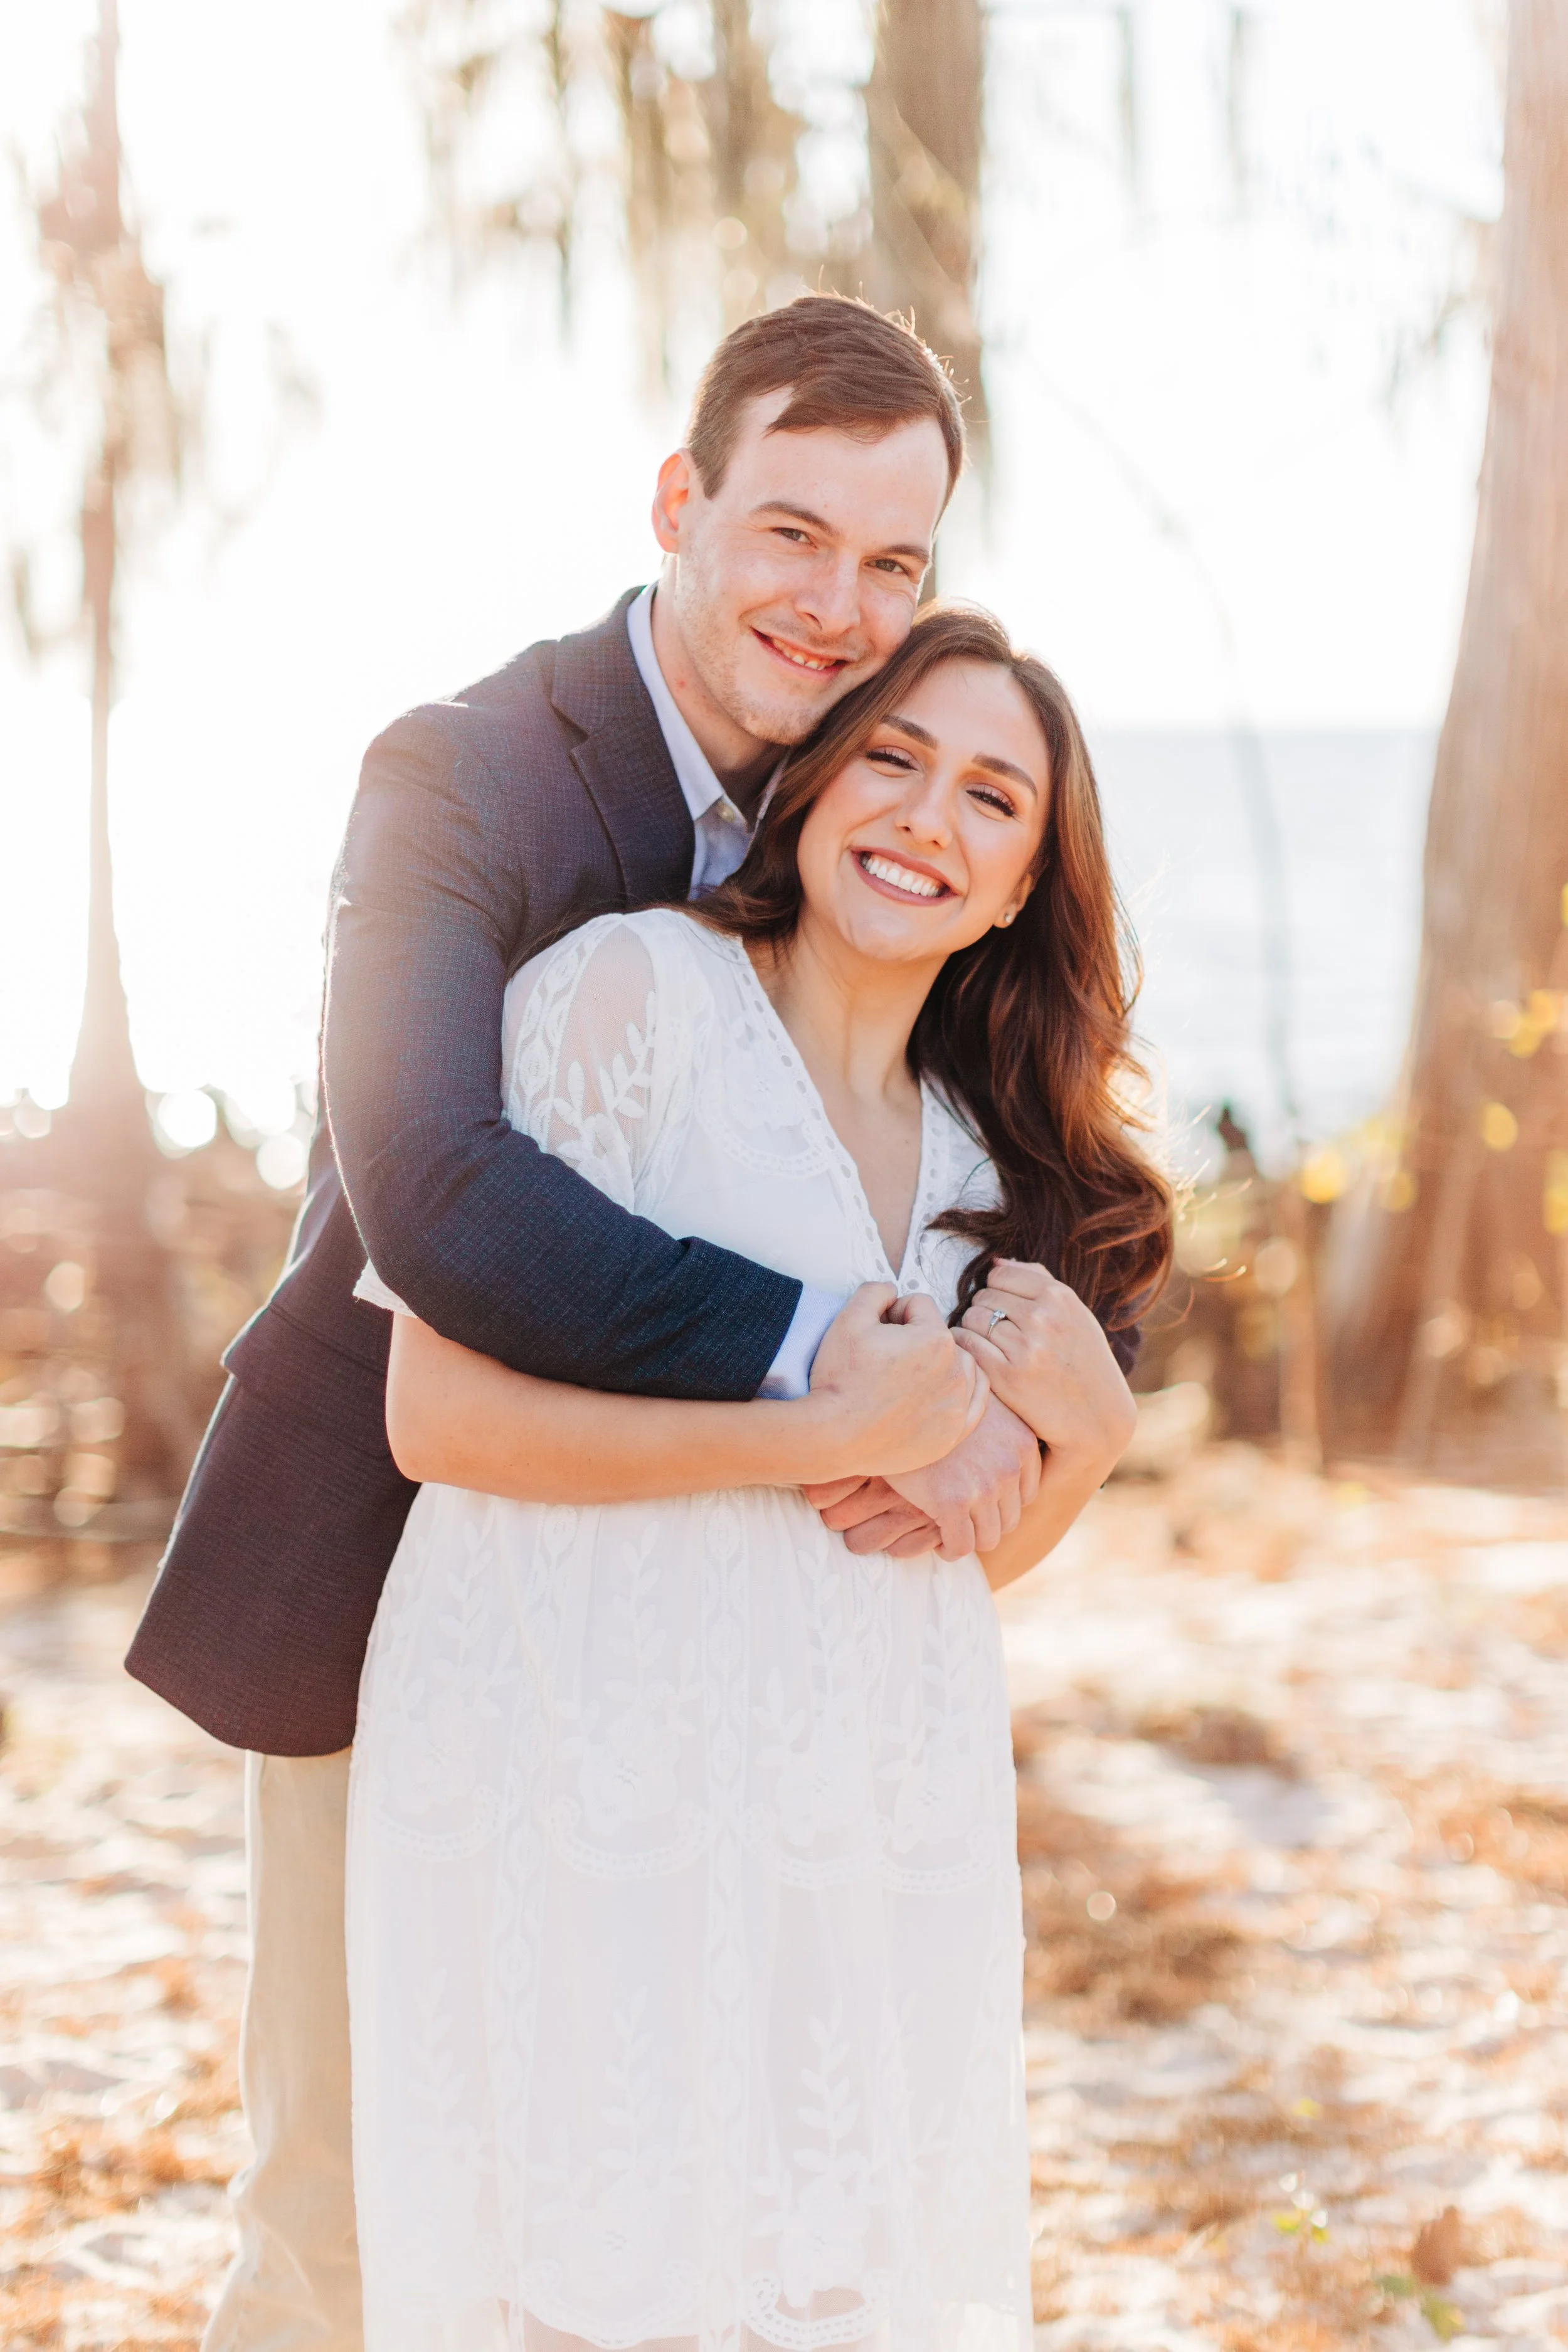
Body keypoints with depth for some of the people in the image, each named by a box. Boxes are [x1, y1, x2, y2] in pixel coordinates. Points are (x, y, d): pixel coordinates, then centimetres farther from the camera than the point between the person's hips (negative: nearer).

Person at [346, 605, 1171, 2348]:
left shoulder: (981, 1151, 15)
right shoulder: (628, 990, -5)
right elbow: (439, 1414, -13)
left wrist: (1085, 1430, 0)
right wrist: (822, 1436, -14)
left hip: (877, 1839, 6)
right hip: (588, 1794, -6)